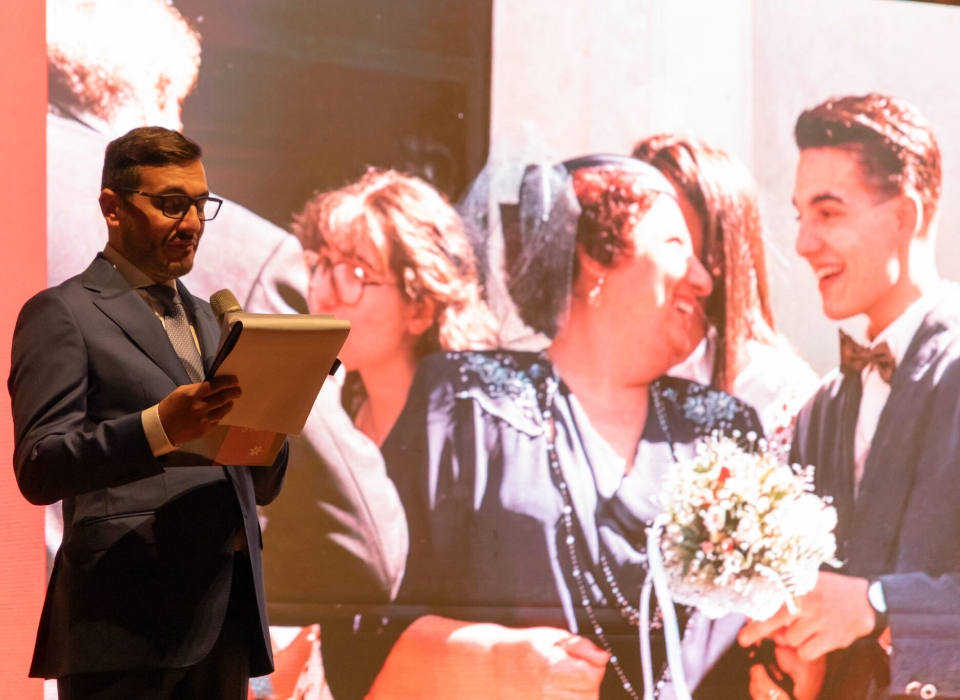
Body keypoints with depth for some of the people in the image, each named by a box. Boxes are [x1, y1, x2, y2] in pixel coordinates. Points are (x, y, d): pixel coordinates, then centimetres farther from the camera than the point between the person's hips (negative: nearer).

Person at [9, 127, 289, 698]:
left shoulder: (207, 319, 23)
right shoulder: (62, 313, 2)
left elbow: (262, 487, 23)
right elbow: (39, 469, -9)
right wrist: (158, 427, -23)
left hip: (227, 615, 7)